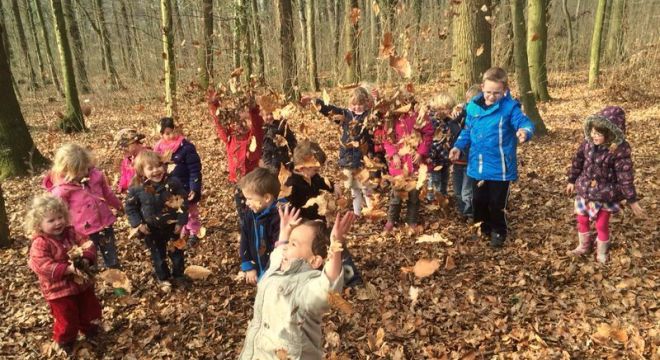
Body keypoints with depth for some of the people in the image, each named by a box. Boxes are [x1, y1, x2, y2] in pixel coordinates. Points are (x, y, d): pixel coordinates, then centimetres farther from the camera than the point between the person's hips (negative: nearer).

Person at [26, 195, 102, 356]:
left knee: (91, 311, 23)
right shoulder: (40, 243, -19)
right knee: (67, 320, 10)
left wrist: (86, 259, -26)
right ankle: (66, 343, 38)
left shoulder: (71, 232, -2)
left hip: (82, 283, 6)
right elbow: (43, 266, -29)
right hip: (60, 289, -5)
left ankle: (92, 333, 51)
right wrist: (68, 269, -36)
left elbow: (88, 245, -5)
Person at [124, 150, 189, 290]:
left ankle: (178, 275, 41)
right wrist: (138, 224, -11)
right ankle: (164, 279, 39)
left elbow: (183, 202, -9)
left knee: (177, 253, 18)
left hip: (172, 226, 0)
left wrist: (181, 221, -11)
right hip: (151, 230, 0)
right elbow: (130, 207, -4)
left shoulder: (173, 183, -19)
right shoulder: (137, 188, -18)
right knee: (158, 256, 18)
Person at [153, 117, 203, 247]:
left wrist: (194, 188, -21)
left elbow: (195, 170, -17)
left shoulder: (186, 147, -18)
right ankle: (182, 233, 36)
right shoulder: (160, 148, -2)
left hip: (186, 189, -5)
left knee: (191, 212, 14)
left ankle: (193, 234, 31)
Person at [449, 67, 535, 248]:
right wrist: (459, 146, 3)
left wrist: (525, 131, -47)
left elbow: (525, 123, -24)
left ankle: (498, 231, 30)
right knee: (478, 200, 15)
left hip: (500, 167, -4)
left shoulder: (510, 107, -13)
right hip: (478, 165, 4)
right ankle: (483, 228, 38)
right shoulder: (473, 106, 1)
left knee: (496, 203, 5)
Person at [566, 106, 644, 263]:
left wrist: (632, 200, -13)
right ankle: (583, 246, 43)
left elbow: (625, 176, -18)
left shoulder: (619, 150, -22)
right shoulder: (587, 143, -9)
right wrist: (572, 181, 15)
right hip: (584, 191, 4)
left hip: (605, 195, -4)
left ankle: (601, 252, 34)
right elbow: (577, 162, 6)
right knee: (582, 221, 18)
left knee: (602, 225, 10)